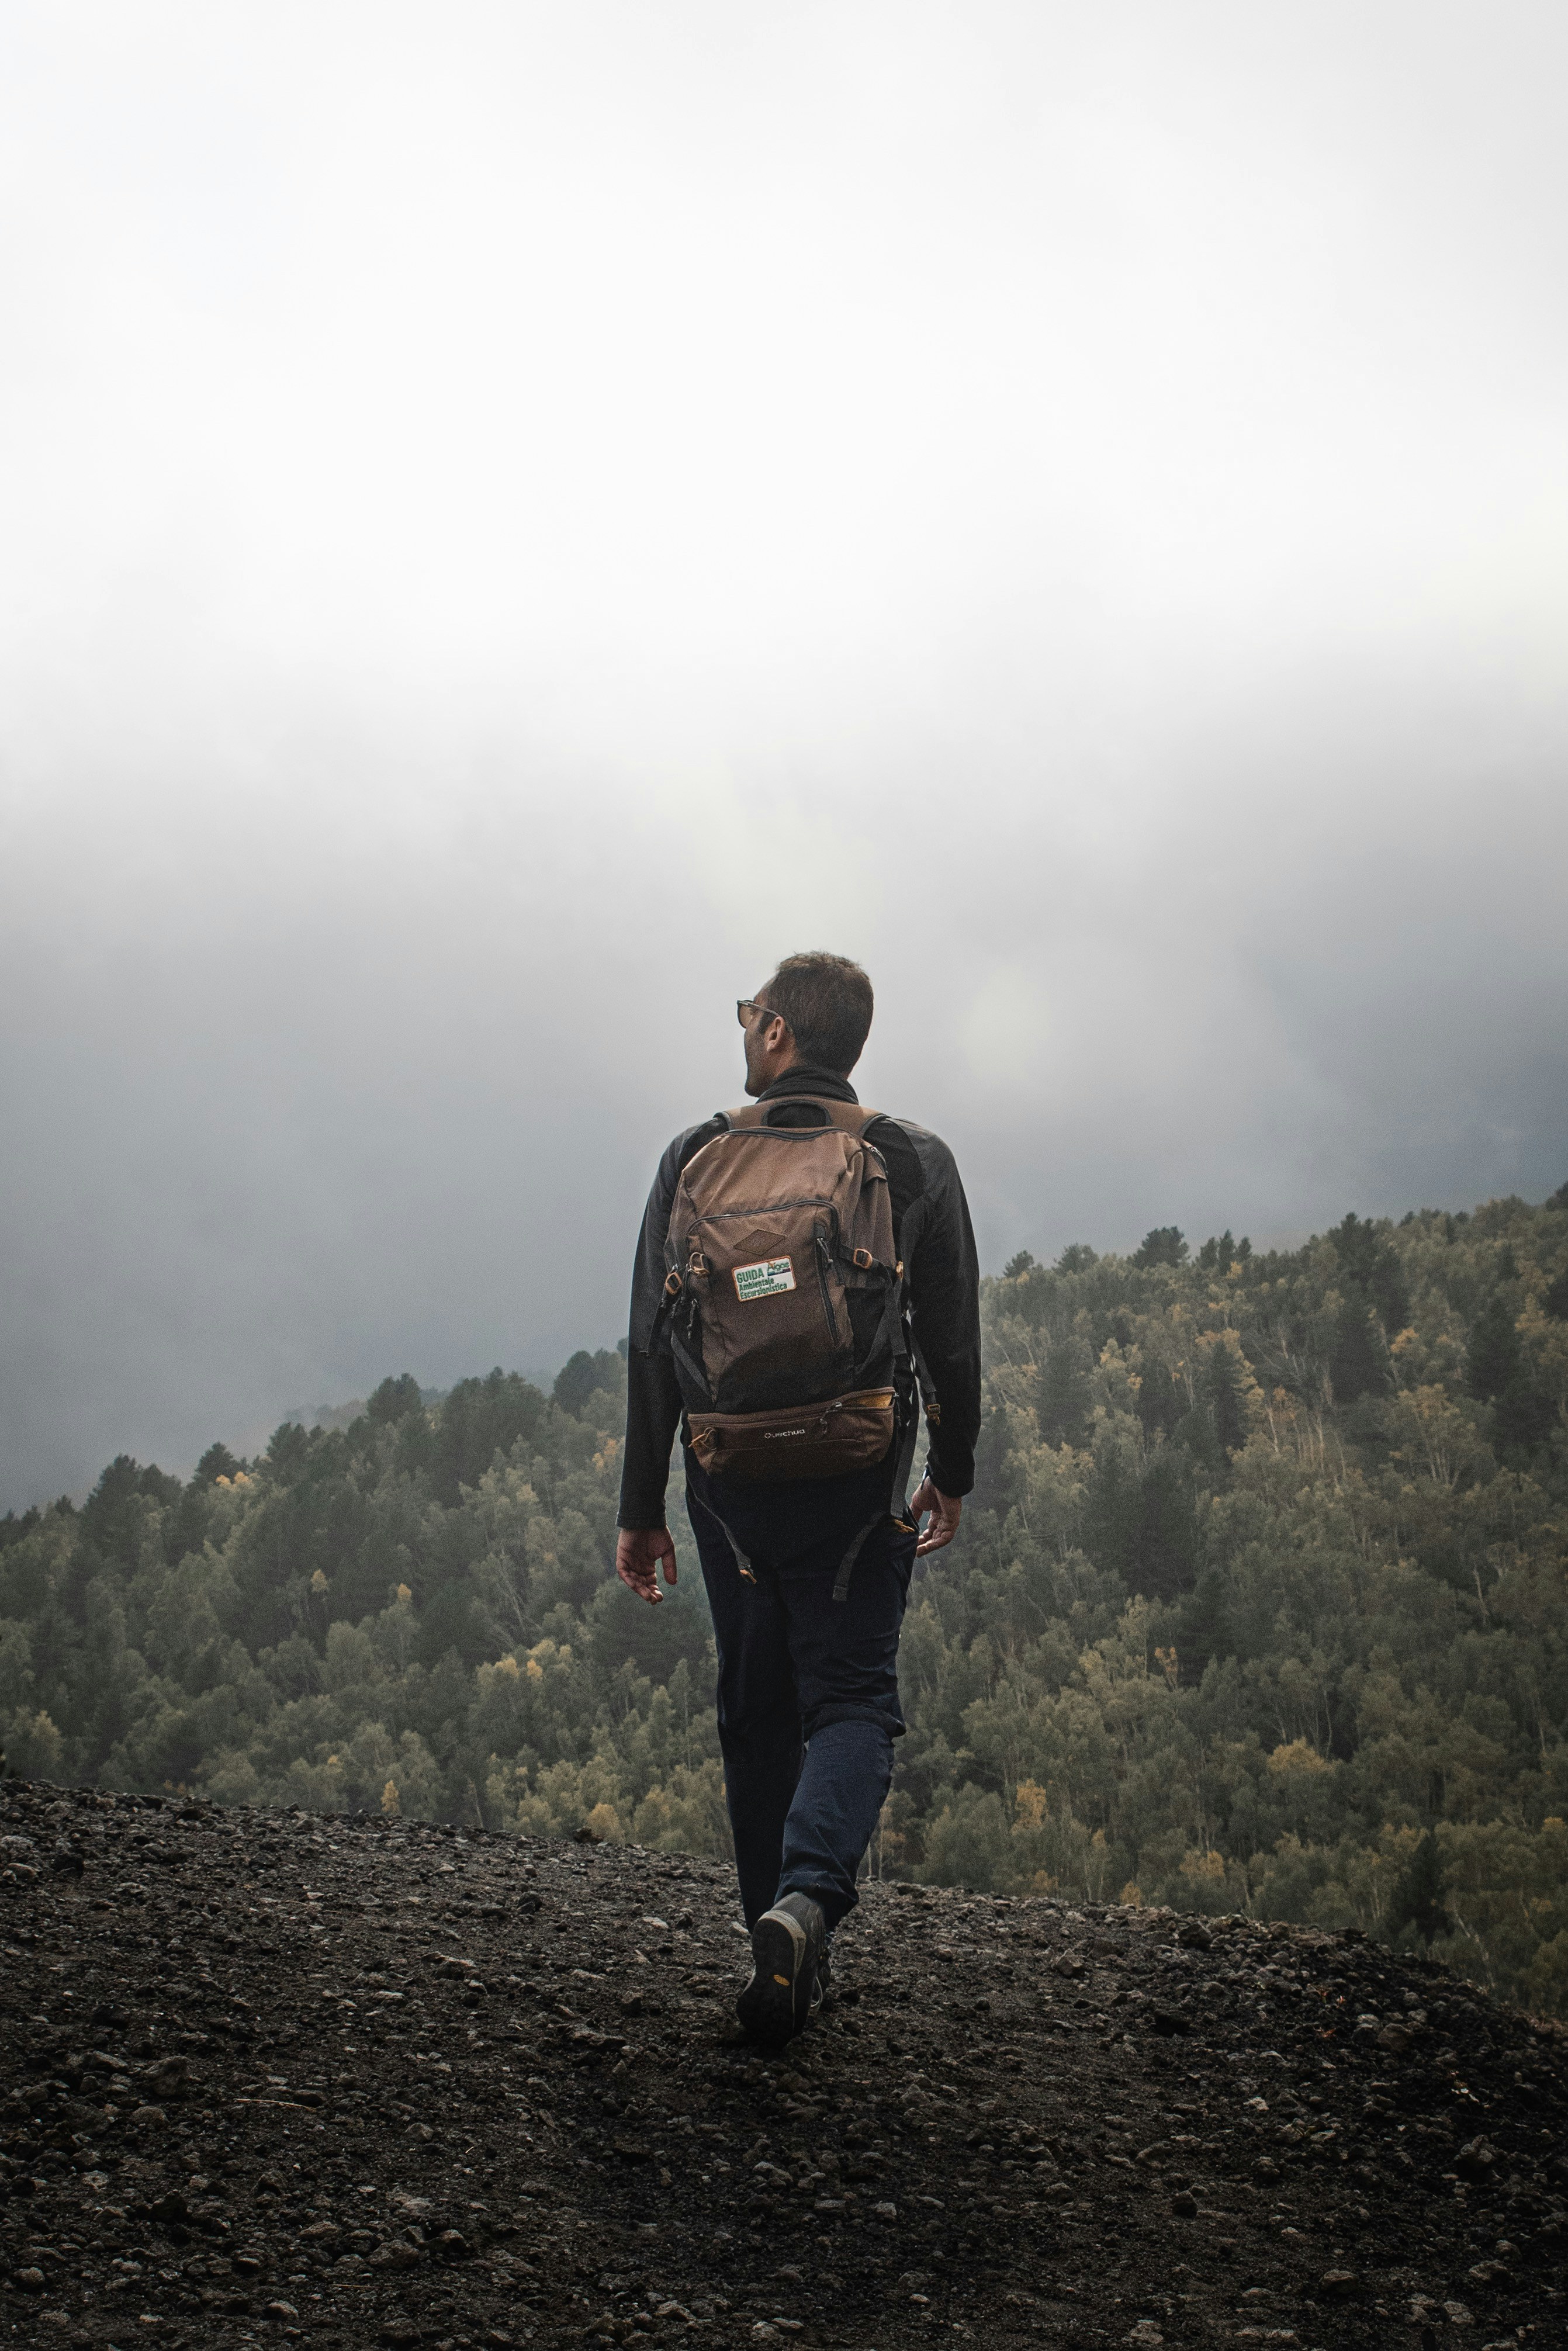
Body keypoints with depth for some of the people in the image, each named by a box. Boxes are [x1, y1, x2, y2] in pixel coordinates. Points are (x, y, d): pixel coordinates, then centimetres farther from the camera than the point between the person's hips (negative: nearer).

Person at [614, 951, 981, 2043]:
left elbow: (653, 1342, 0)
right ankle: (807, 1898, -24)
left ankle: (786, 1954, 16)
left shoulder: (699, 1157, 0)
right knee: (853, 1697, 3)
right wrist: (953, 1473, 16)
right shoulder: (916, 1161, -1)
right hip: (858, 1486, -1)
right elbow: (953, 1338, 1)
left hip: (730, 1484, 1)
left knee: (758, 1709, 13)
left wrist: (641, 1510, 6)